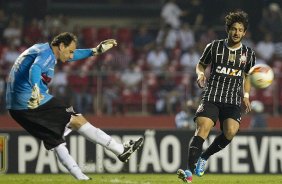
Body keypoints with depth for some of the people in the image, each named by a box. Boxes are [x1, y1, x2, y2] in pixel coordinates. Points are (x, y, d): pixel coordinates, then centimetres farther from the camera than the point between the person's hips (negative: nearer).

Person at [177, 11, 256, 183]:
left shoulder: (249, 54, 9)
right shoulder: (214, 47, 3)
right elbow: (201, 65, 17)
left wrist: (246, 95, 12)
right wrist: (201, 74, -5)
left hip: (234, 101, 1)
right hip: (211, 97, -1)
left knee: (231, 131, -23)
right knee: (203, 128, -22)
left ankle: (204, 157, 3)